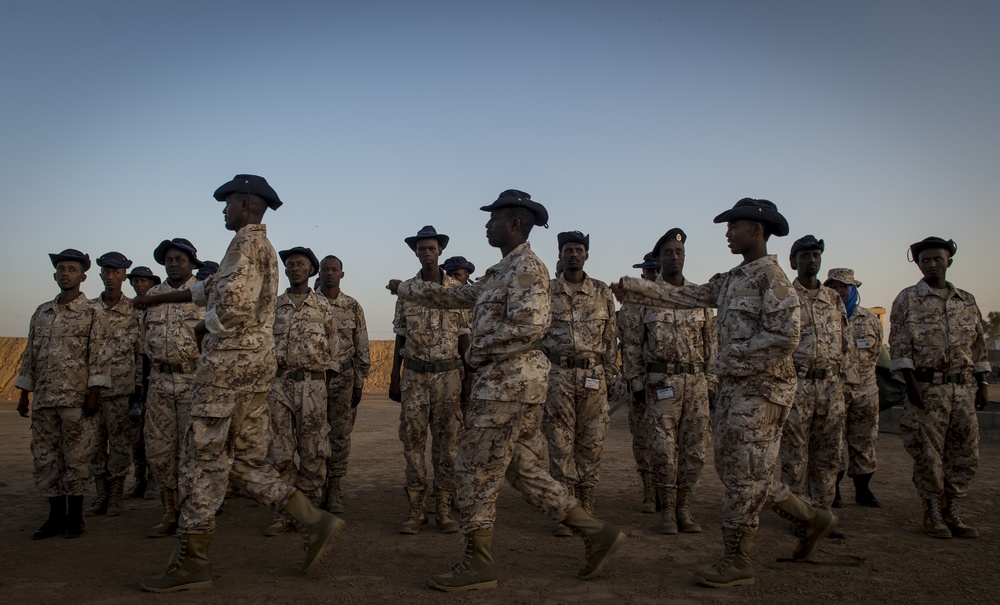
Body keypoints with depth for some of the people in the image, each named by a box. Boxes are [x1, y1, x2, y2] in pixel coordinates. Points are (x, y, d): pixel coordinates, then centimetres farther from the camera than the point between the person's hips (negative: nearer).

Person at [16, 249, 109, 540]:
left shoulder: (91, 313, -1)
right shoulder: (41, 312, 15)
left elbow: (98, 354, -6)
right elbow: (30, 354, 17)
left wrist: (94, 392, -13)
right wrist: (24, 393, 13)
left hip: (77, 398, -5)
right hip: (43, 398, 6)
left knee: (77, 458, 0)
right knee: (44, 458, 8)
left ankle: (75, 517, 11)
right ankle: (56, 516, 19)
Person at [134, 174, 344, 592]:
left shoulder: (247, 241, -9)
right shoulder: (263, 247, 22)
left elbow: (234, 303, -22)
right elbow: (211, 288, 31)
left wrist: (207, 326, -3)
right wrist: (160, 298, 33)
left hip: (230, 361, -10)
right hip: (257, 363, 10)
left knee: (205, 459, -2)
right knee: (246, 461, 11)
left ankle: (191, 563, 5)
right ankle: (314, 523, 7)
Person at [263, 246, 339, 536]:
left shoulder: (323, 306, 5)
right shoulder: (274, 306, 9)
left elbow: (332, 347, 7)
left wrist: (325, 384, 3)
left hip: (313, 385, -1)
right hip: (279, 384, 2)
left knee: (313, 451, 2)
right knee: (280, 450, 3)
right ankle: (285, 512, 12)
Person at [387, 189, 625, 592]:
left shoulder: (527, 266, -10)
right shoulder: (500, 272, 19)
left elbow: (530, 324, -23)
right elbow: (453, 297, 27)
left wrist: (476, 353, -13)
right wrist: (405, 289, 31)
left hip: (508, 380, -10)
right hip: (511, 381, 10)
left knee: (476, 469, -2)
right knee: (525, 470, 12)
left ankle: (478, 564, 8)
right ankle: (596, 533, 16)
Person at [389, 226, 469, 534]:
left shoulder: (457, 289, 2)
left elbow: (463, 336, 5)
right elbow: (400, 336, 9)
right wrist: (394, 377, 5)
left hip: (448, 373, -1)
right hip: (414, 374, 1)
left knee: (446, 442, 3)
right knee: (412, 440, 1)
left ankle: (444, 510, 11)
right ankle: (416, 510, 9)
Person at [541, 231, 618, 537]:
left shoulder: (602, 292, 8)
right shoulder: (547, 291, 5)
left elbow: (610, 338, 11)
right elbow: (535, 336, 7)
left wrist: (610, 376, 7)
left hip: (593, 376, 1)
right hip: (558, 375, -1)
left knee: (591, 444, 4)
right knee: (560, 444, 0)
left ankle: (585, 511, 16)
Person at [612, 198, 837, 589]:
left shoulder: (771, 276, -12)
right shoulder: (731, 280, 14)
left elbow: (785, 336, -20)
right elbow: (686, 297, 14)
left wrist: (736, 357, -15)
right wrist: (634, 289, 8)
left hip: (761, 388, -9)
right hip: (732, 387, 9)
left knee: (744, 475, -3)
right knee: (733, 468, 14)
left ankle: (737, 561, 9)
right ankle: (809, 519, 28)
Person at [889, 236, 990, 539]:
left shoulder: (967, 301, 14)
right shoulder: (907, 299, 1)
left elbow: (979, 345, 17)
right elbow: (899, 344, -4)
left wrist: (982, 383, 10)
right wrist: (910, 381, -12)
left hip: (964, 388, 4)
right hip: (927, 388, -4)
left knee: (965, 453, 7)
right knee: (928, 453, 0)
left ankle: (952, 511, 20)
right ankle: (933, 513, 13)